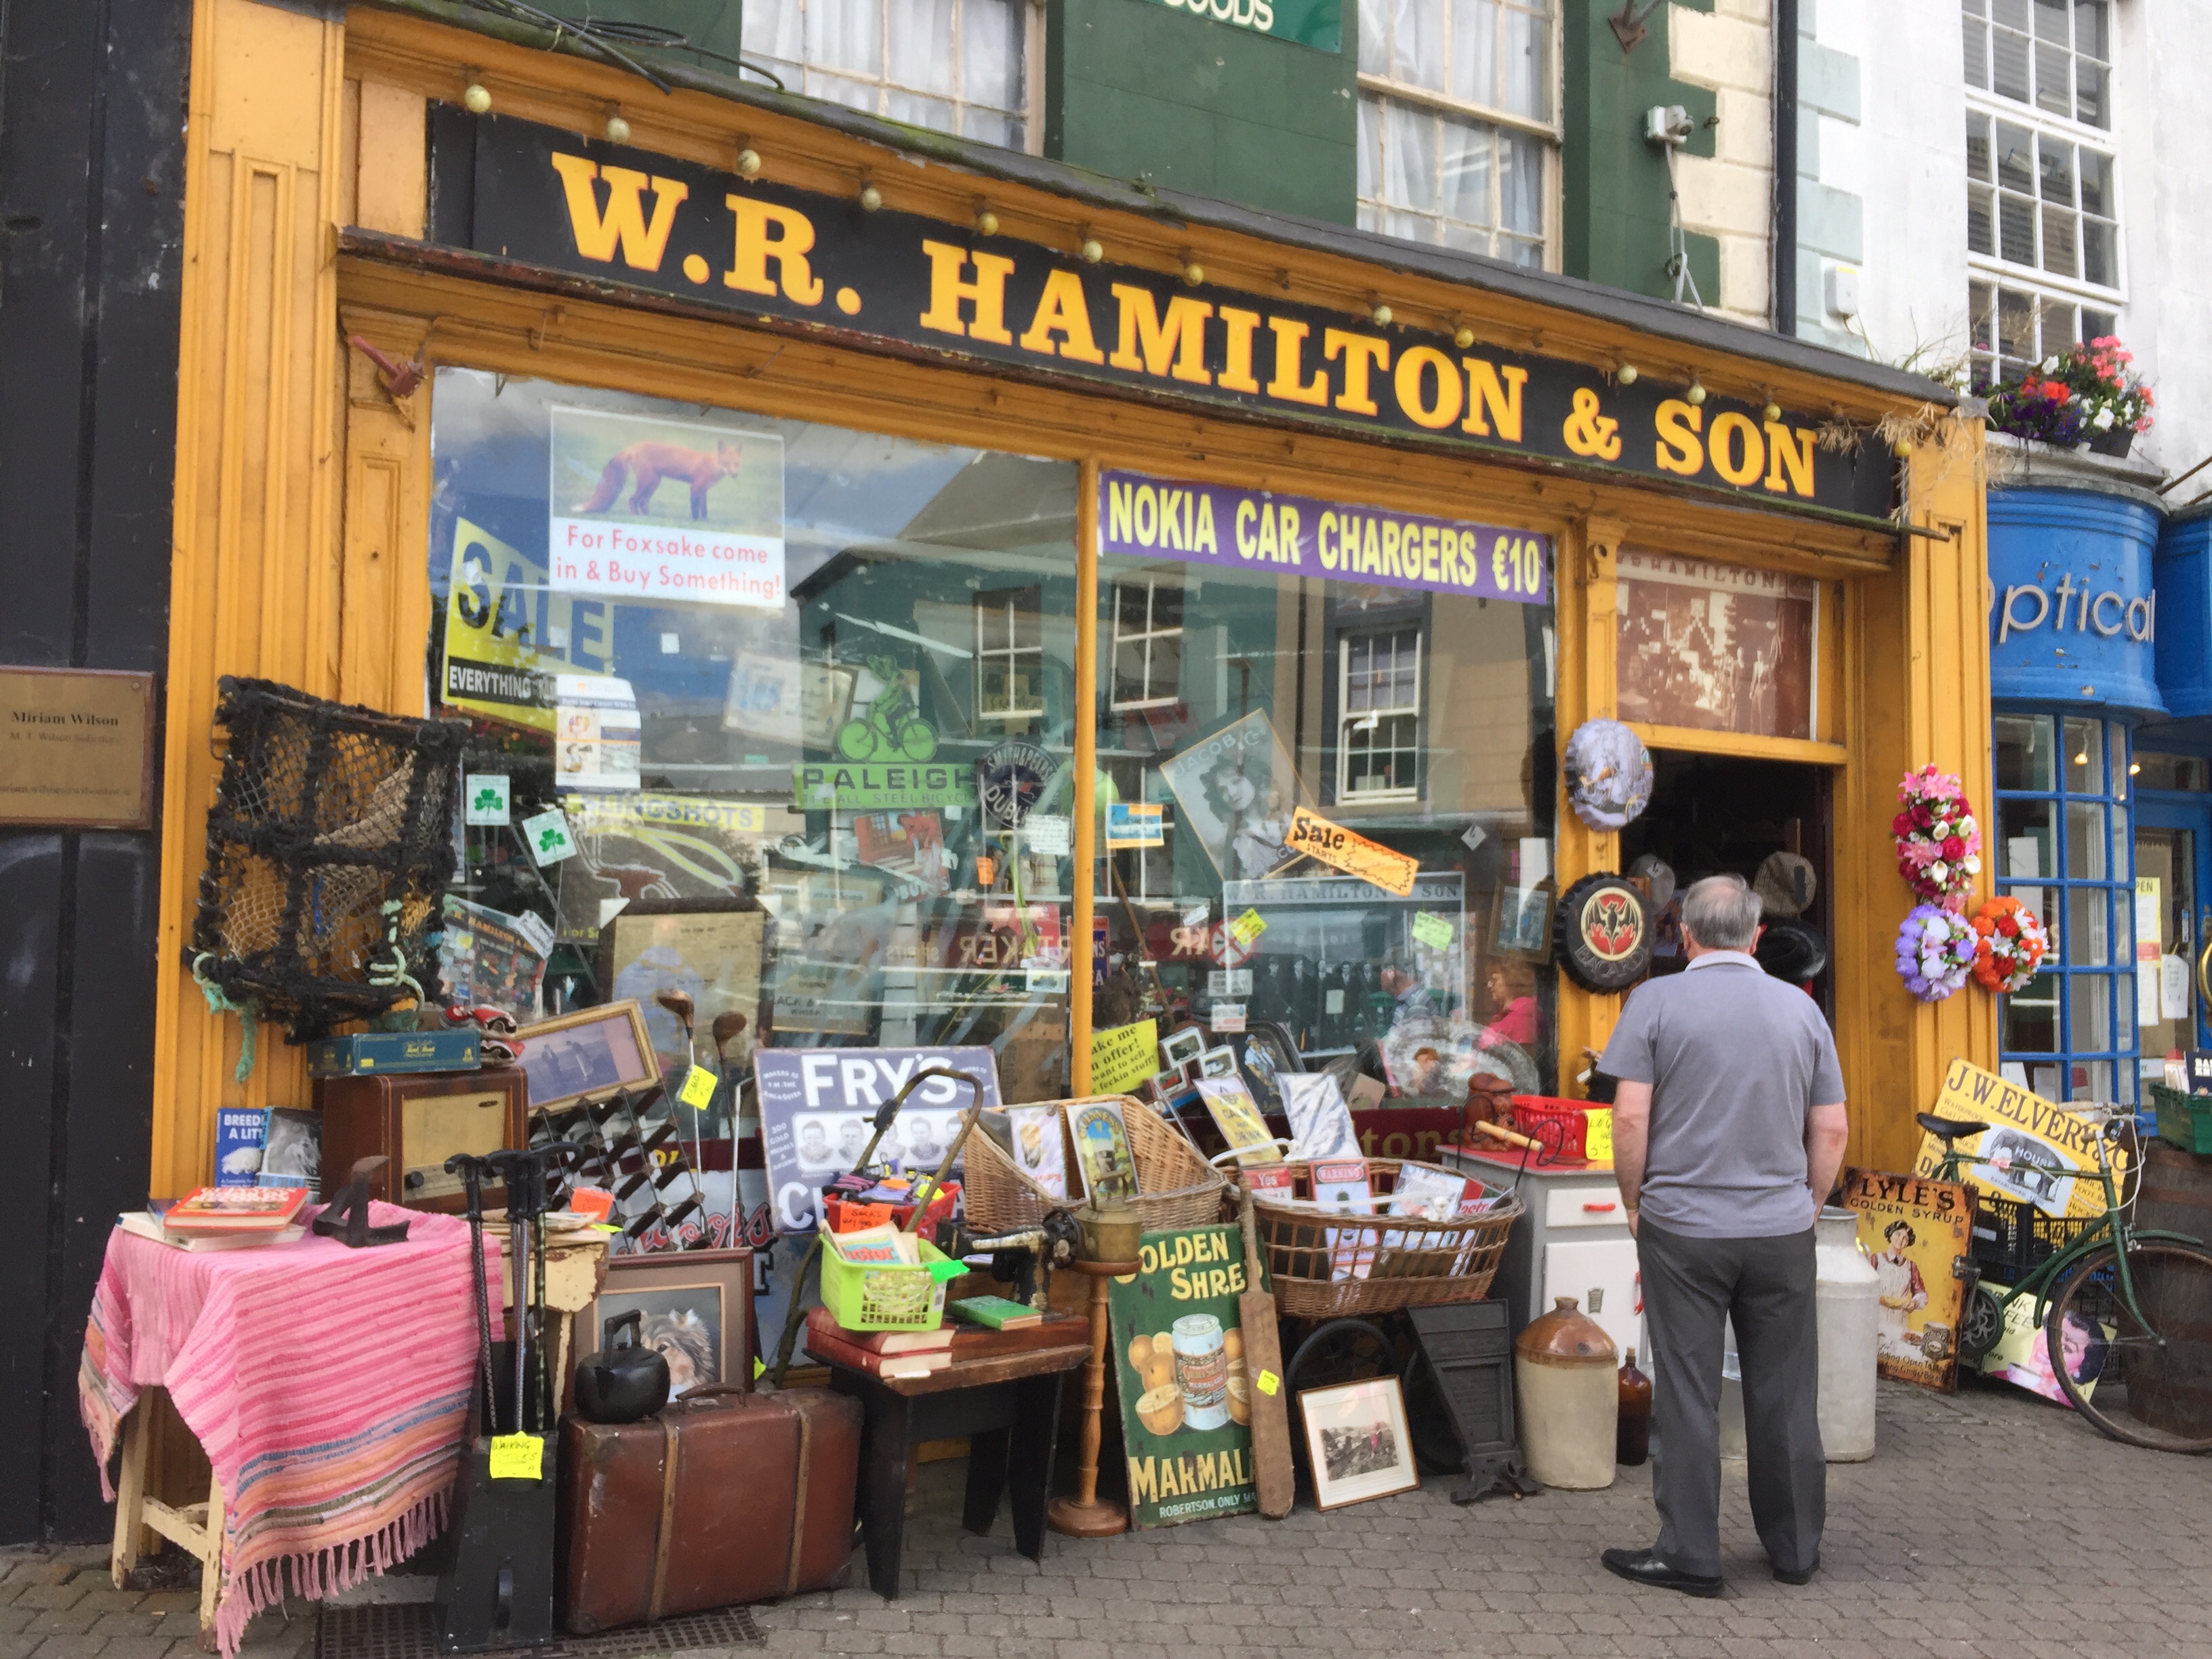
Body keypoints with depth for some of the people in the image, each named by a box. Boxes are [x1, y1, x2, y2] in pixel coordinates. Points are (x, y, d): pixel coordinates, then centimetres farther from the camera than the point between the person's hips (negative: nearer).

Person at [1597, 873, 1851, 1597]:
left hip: (1681, 1228, -3)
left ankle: (1690, 1555, 10)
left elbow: (1630, 1117, -11)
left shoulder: (1656, 1001, -6)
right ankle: (1796, 1550, 23)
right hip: (1782, 1231, 3)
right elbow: (1832, 1130, 5)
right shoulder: (1801, 1007, 4)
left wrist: (1636, 1204, 2)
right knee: (1785, 1395, 12)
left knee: (1687, 1394, 4)